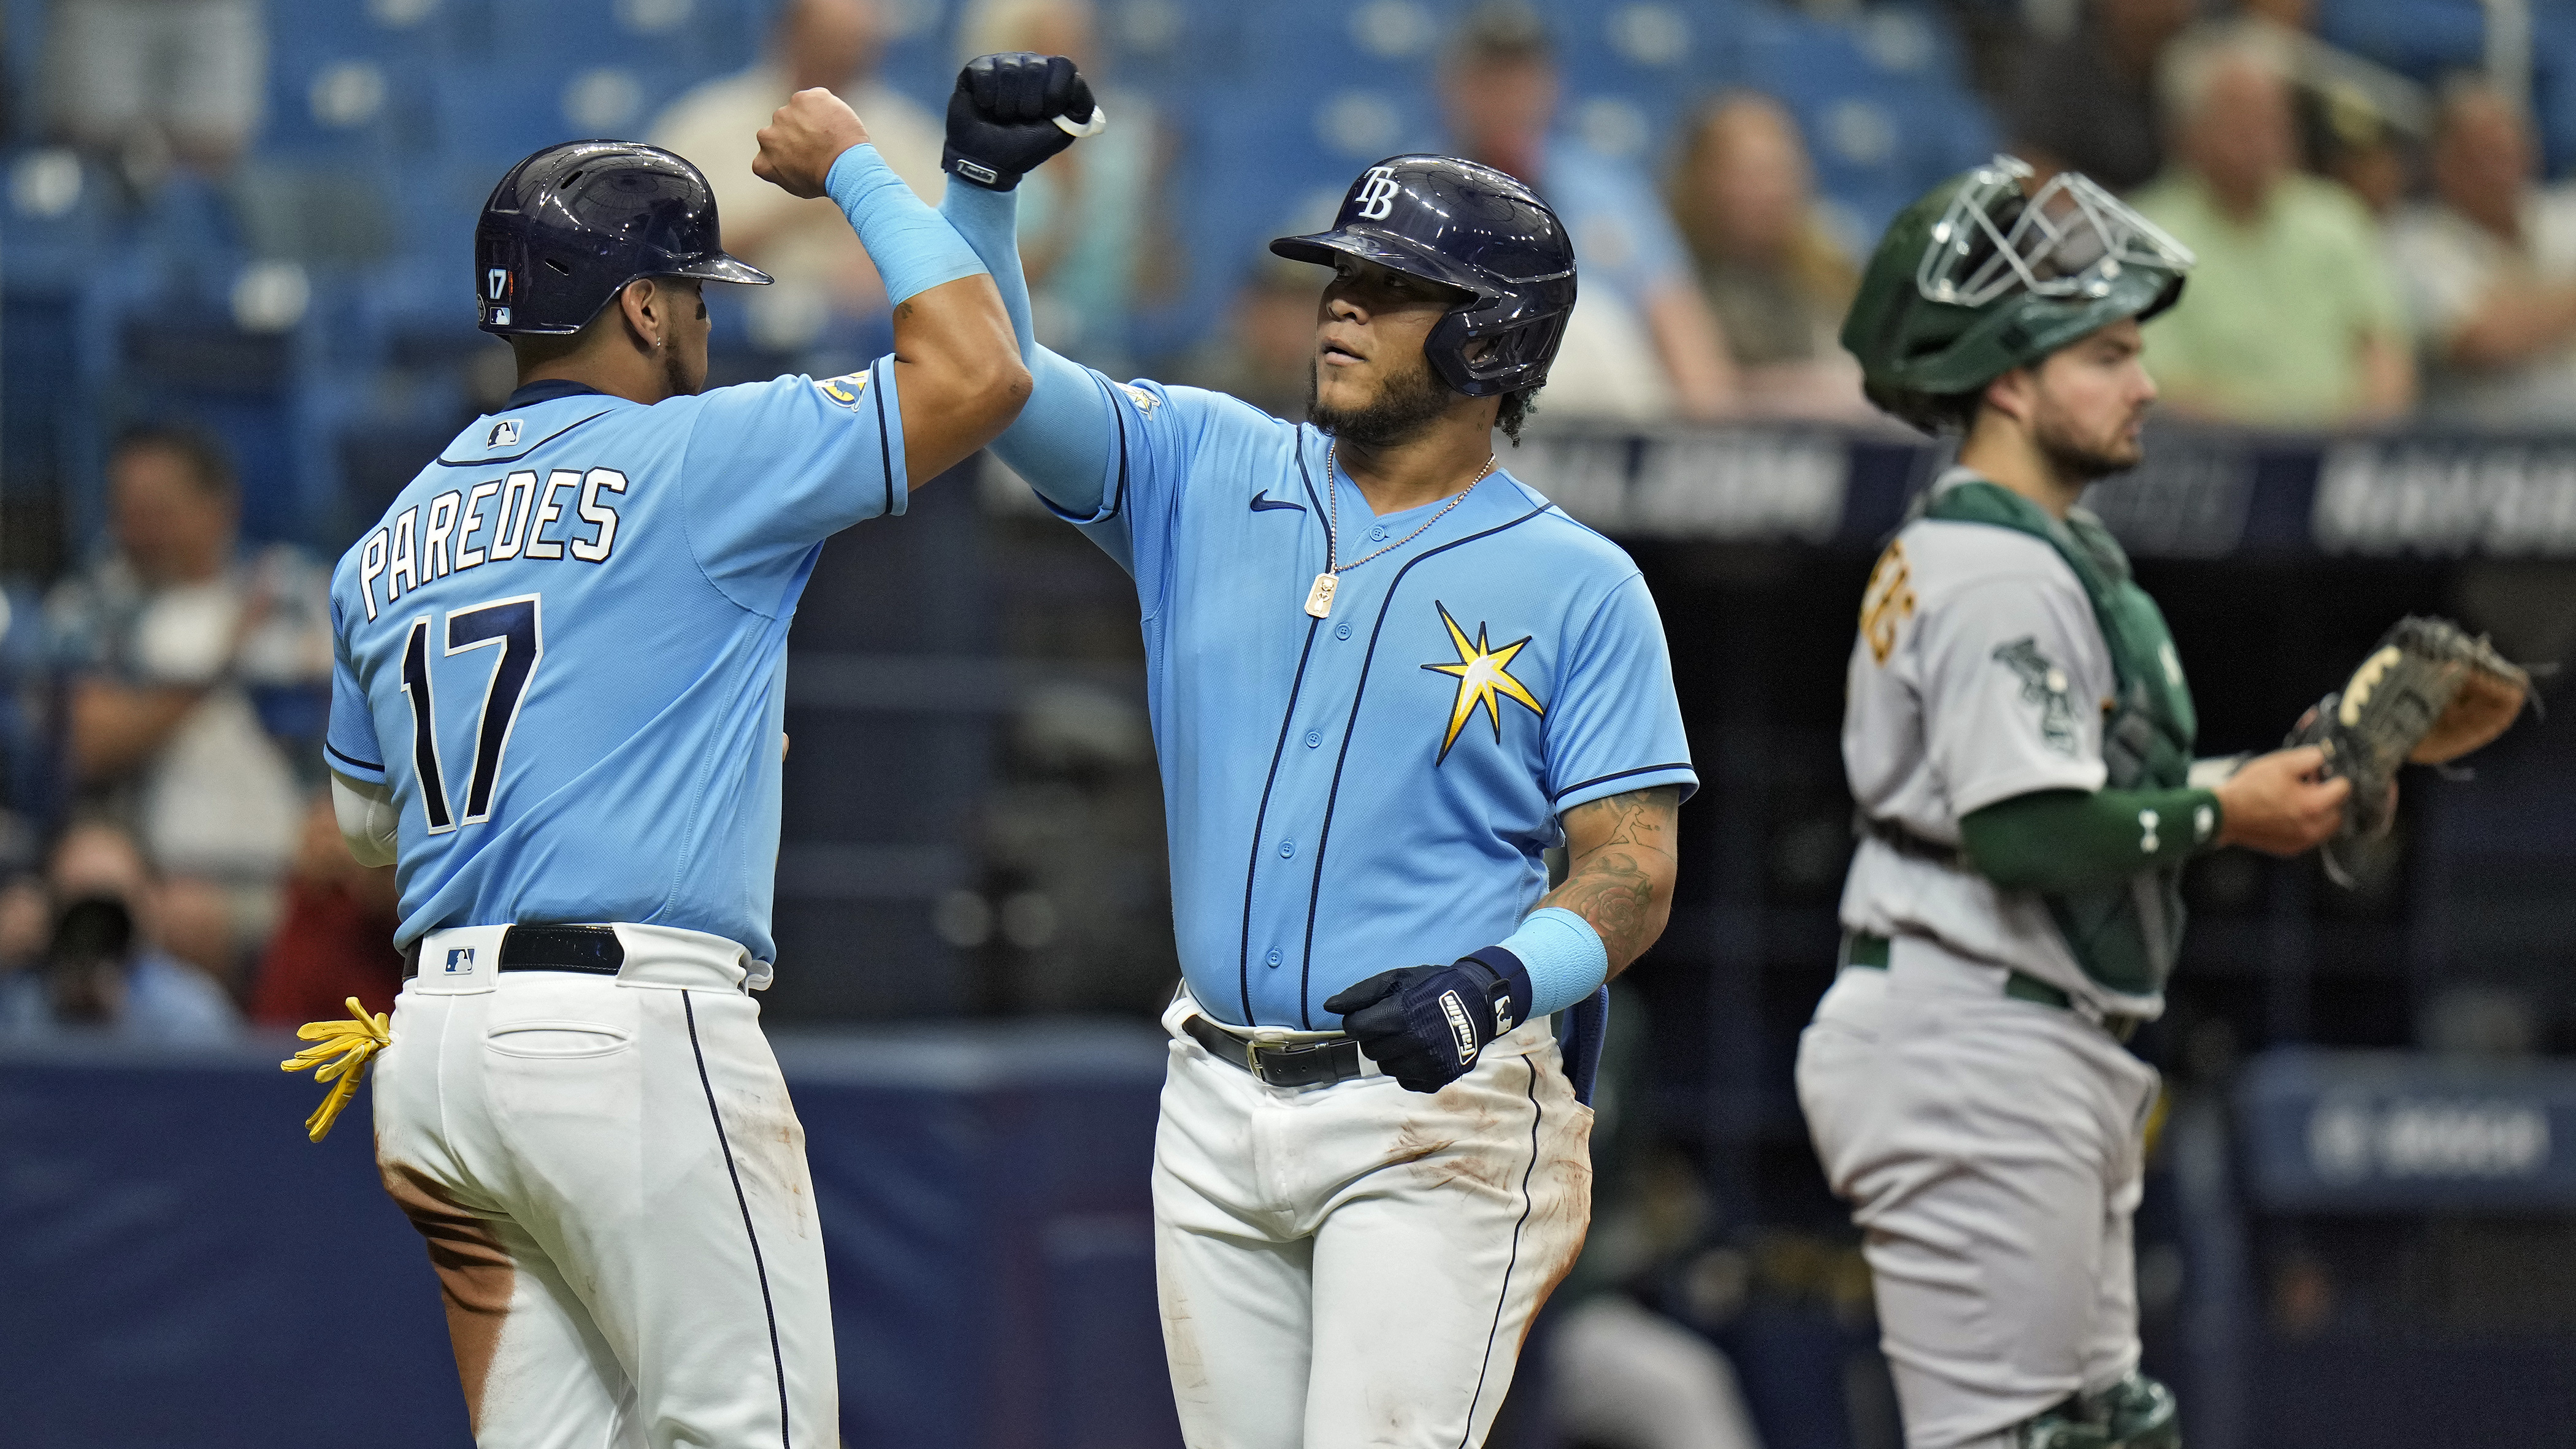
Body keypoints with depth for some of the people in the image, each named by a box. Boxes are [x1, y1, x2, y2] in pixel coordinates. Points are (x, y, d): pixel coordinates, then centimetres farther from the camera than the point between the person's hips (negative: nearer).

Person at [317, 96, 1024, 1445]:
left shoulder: (386, 546, 16)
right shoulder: (687, 460, -5)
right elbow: (978, 371, -6)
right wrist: (854, 167, 8)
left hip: (434, 1043, 7)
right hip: (632, 1031, -7)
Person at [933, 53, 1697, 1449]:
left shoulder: (1580, 588, -2)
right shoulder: (1205, 471, 9)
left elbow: (1633, 872, -6)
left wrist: (1501, 981, -26)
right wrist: (981, 180, -17)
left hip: (1437, 1115, -5)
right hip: (1218, 1109, 5)